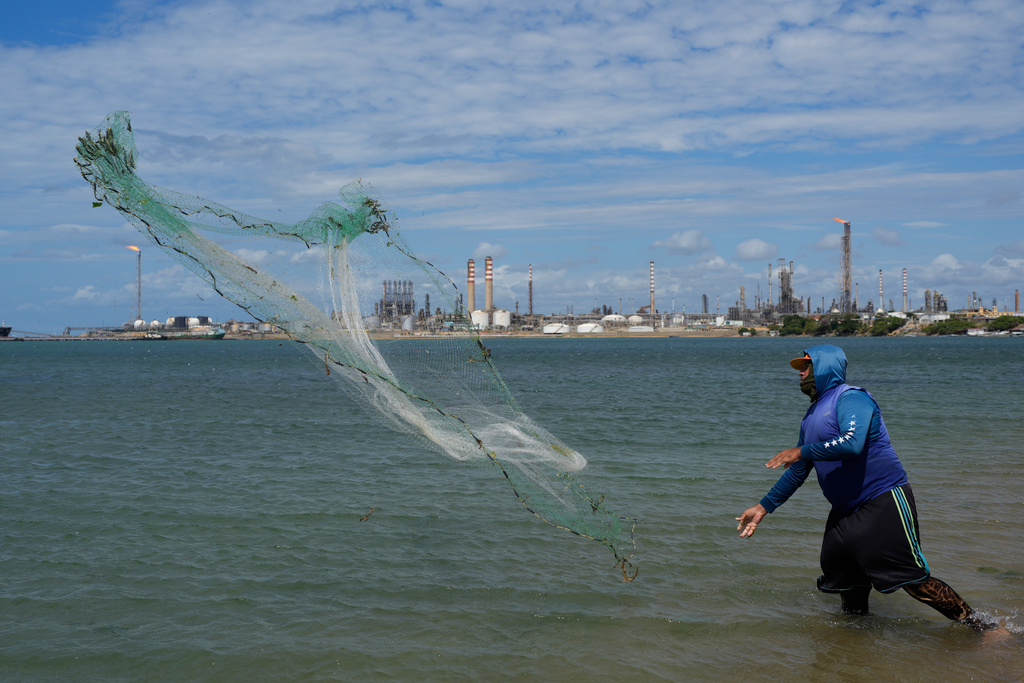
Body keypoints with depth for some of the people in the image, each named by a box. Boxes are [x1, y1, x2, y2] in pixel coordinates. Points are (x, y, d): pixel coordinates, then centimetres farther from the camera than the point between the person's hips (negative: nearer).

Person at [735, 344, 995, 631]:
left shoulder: (850, 398, -10)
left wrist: (801, 451, -21)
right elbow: (798, 471, 24)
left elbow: (852, 443, -29)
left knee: (914, 581, -12)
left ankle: (980, 627, -3)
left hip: (884, 504, -9)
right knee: (847, 585, 9)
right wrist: (763, 507, 21)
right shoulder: (812, 416, 17)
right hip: (845, 512, 9)